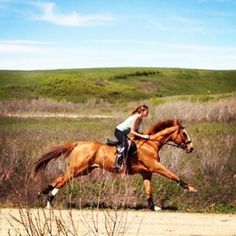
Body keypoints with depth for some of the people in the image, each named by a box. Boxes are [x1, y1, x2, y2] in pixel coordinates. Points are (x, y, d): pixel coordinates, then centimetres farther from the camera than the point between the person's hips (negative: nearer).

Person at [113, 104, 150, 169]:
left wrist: (141, 135, -7)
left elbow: (136, 131, 9)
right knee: (125, 145, -31)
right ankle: (117, 163, -35)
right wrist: (142, 136, -31)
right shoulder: (135, 118, -26)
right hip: (119, 131, -10)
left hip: (124, 133, 10)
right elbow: (132, 132, -29)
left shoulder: (140, 119, 2)